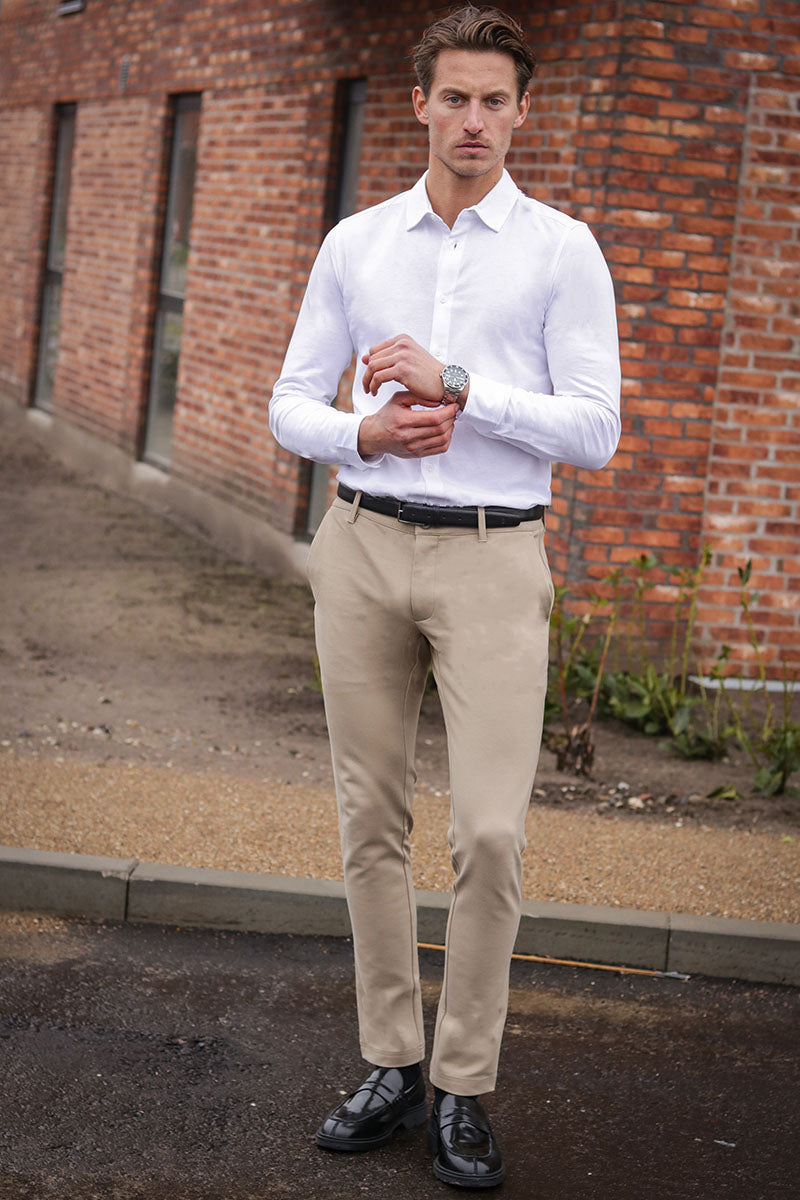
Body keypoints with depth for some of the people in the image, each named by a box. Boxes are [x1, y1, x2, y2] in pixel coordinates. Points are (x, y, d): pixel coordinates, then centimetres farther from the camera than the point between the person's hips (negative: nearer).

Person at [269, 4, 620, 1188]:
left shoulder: (561, 251, 1)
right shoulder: (354, 243, 9)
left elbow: (594, 430, -5)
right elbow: (292, 403, 11)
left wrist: (457, 387, -14)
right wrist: (369, 434, -10)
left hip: (492, 560, -3)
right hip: (364, 547, 3)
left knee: (491, 831, -10)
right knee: (372, 819, 6)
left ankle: (465, 1090, 5)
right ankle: (392, 1066, 18)